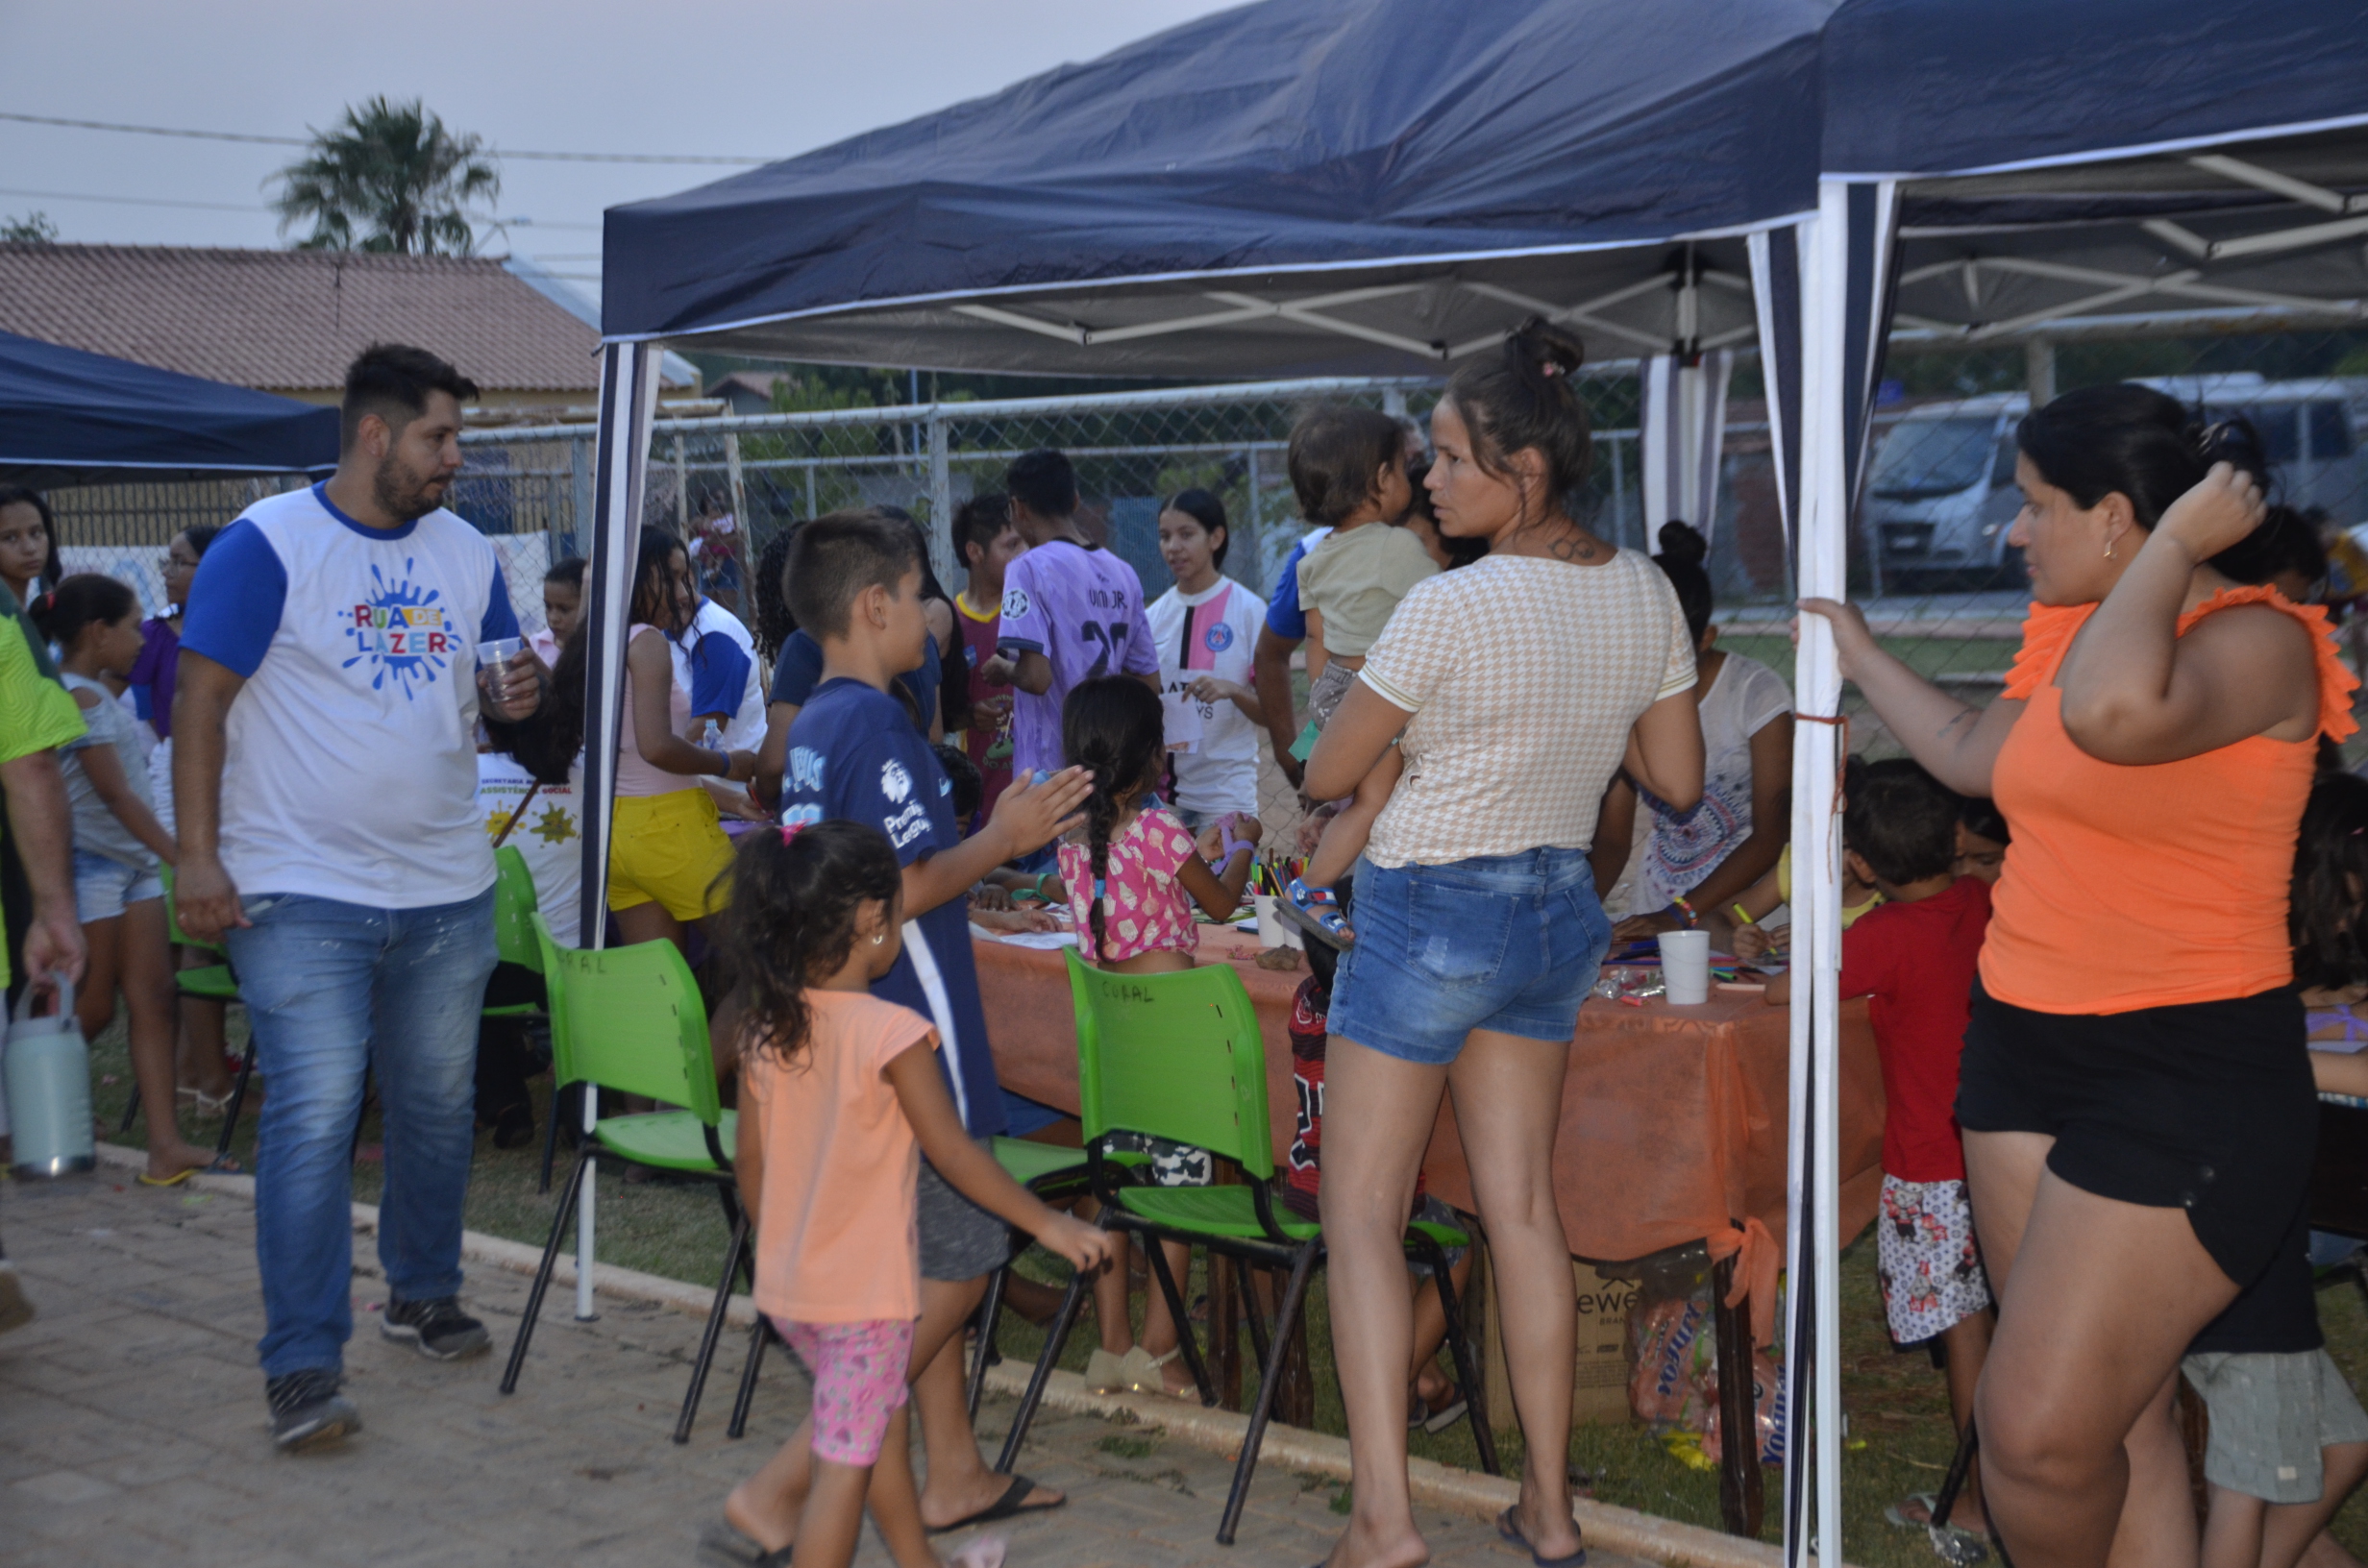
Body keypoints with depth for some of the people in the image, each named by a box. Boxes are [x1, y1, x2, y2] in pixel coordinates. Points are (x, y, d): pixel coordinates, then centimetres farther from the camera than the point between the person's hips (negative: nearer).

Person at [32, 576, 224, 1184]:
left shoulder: (91, 693, 14)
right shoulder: (82, 699, -15)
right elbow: (116, 793, -20)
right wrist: (181, 856, -21)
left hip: (132, 863, 9)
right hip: (91, 865, -9)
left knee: (154, 998, 1)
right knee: (95, 1009, 0)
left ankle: (167, 1145, -2)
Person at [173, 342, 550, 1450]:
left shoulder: (467, 555, 10)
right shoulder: (266, 545, -8)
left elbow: (489, 701, 17)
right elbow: (201, 703, -10)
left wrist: (513, 707, -8)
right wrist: (199, 858, -17)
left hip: (447, 891, 6)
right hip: (304, 894, -6)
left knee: (438, 1107, 14)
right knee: (314, 1121, -9)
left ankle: (424, 1294, 34)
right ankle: (302, 1366, -4)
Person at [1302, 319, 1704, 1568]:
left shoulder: (1448, 608, -20)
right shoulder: (1646, 594, -1)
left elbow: (1326, 776, -10)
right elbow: (1678, 781, 6)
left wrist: (1412, 736, 10)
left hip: (1431, 912, -7)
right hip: (1559, 909, 7)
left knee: (1362, 1210, 2)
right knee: (1522, 1204, 13)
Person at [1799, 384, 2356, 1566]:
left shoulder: (2257, 640, -14)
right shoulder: (2077, 632, 12)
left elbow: (2115, 712, -37)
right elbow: (1972, 753, 30)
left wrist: (2176, 540, -23)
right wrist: (1855, 649, 39)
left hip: (2189, 1079, -8)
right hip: (2025, 1047, 8)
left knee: (2039, 1433, -10)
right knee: (2110, 1414, 9)